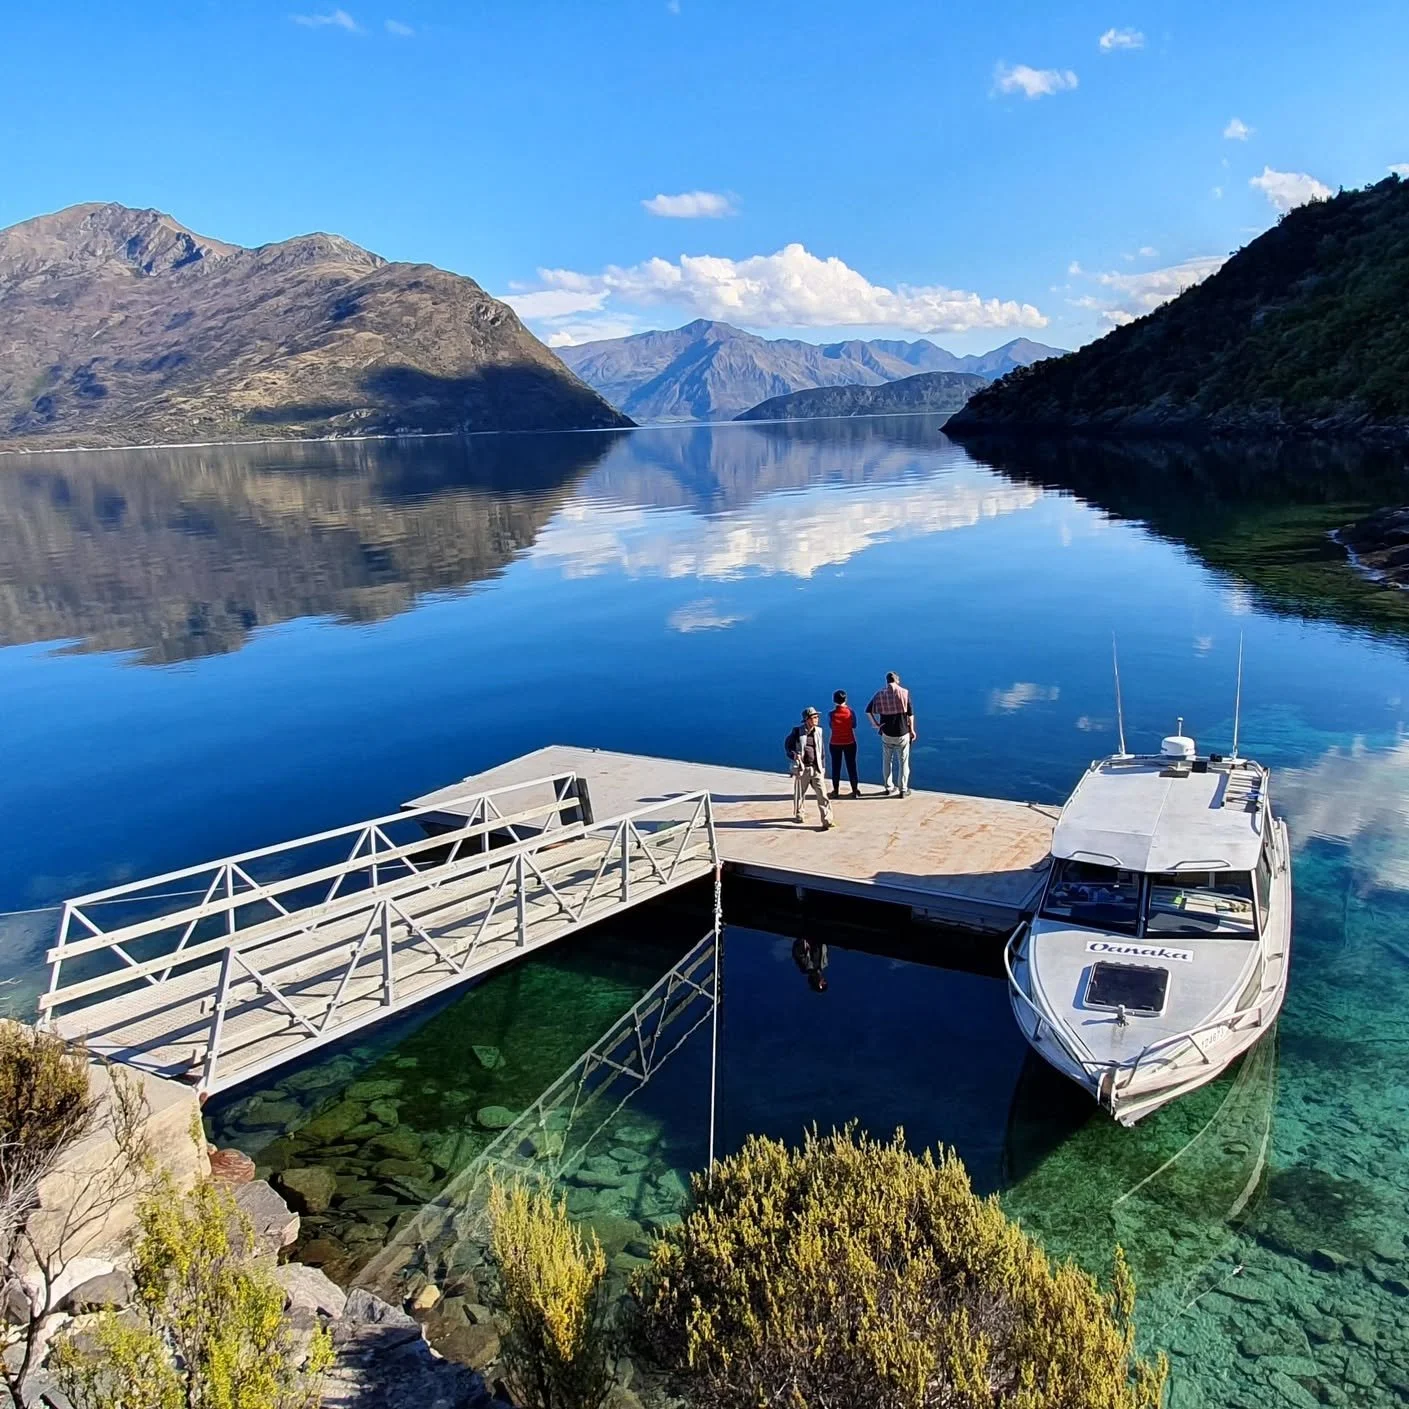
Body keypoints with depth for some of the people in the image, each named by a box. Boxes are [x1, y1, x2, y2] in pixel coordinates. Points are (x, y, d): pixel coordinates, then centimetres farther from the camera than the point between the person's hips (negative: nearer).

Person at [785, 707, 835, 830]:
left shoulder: (818, 731, 4)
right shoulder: (797, 731, -6)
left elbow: (821, 750, 13)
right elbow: (788, 748, 0)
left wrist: (822, 767, 13)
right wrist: (795, 755, -20)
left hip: (816, 769, 2)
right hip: (802, 768, -2)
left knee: (822, 794, -9)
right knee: (799, 794, 13)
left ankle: (827, 821, -8)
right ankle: (798, 815, 37)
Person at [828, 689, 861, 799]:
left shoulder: (831, 714, -13)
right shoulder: (851, 712, -12)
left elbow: (830, 727, -3)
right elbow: (854, 725, 0)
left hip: (835, 743, 0)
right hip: (850, 742, 0)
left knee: (836, 767, 10)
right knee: (851, 766, 10)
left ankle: (836, 790, 13)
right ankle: (854, 790, 13)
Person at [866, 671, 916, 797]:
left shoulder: (880, 694, -2)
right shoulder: (904, 692, -7)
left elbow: (868, 710, -8)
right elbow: (910, 713, -7)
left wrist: (875, 723, -2)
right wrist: (912, 730, 2)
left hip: (887, 733, 2)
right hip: (902, 733, -2)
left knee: (887, 761, 17)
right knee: (903, 762, 8)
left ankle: (888, 788, 24)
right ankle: (903, 790, 11)